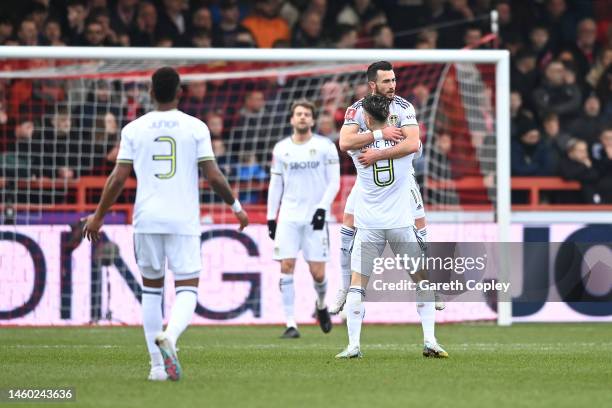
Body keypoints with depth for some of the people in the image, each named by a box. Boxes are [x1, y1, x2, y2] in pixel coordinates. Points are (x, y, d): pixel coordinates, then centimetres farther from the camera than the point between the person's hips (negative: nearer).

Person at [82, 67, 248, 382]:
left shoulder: (133, 129, 4)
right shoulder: (195, 128, 0)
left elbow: (118, 178, 1)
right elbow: (213, 177, -2)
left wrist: (98, 216, 13)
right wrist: (236, 206, 14)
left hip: (146, 219, 2)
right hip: (184, 219, -2)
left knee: (151, 288, 15)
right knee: (186, 289, 0)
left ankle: (158, 365, 12)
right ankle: (169, 337, -32)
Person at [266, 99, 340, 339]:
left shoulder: (325, 146, 2)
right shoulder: (281, 149, 9)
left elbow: (334, 182, 0)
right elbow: (275, 184, 14)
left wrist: (322, 207, -13)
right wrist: (271, 217, 10)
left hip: (315, 216, -2)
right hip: (288, 217, 2)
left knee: (317, 272, -3)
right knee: (286, 267, -10)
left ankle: (321, 305, 30)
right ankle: (291, 325, -8)